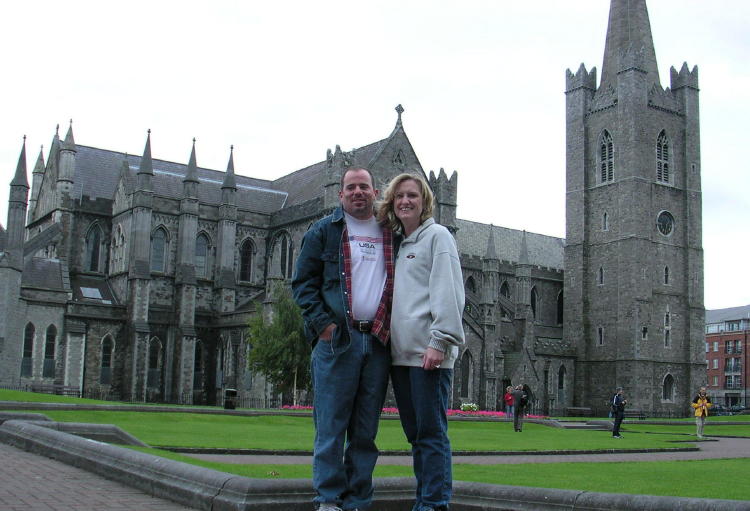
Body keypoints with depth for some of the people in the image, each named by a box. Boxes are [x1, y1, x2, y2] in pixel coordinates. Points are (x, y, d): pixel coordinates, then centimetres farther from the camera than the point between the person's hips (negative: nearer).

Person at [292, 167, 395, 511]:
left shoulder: (392, 235, 16)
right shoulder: (323, 231, 8)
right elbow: (303, 281, 4)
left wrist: (392, 328, 6)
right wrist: (322, 322, -10)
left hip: (378, 341, 3)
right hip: (336, 340, -3)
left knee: (366, 430, 7)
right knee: (331, 425, -3)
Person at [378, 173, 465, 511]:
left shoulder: (437, 236, 1)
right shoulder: (395, 243, 21)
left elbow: (447, 293, -10)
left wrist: (439, 341, -18)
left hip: (428, 352, -7)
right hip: (400, 351, 7)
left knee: (431, 430, -6)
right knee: (414, 432, 10)